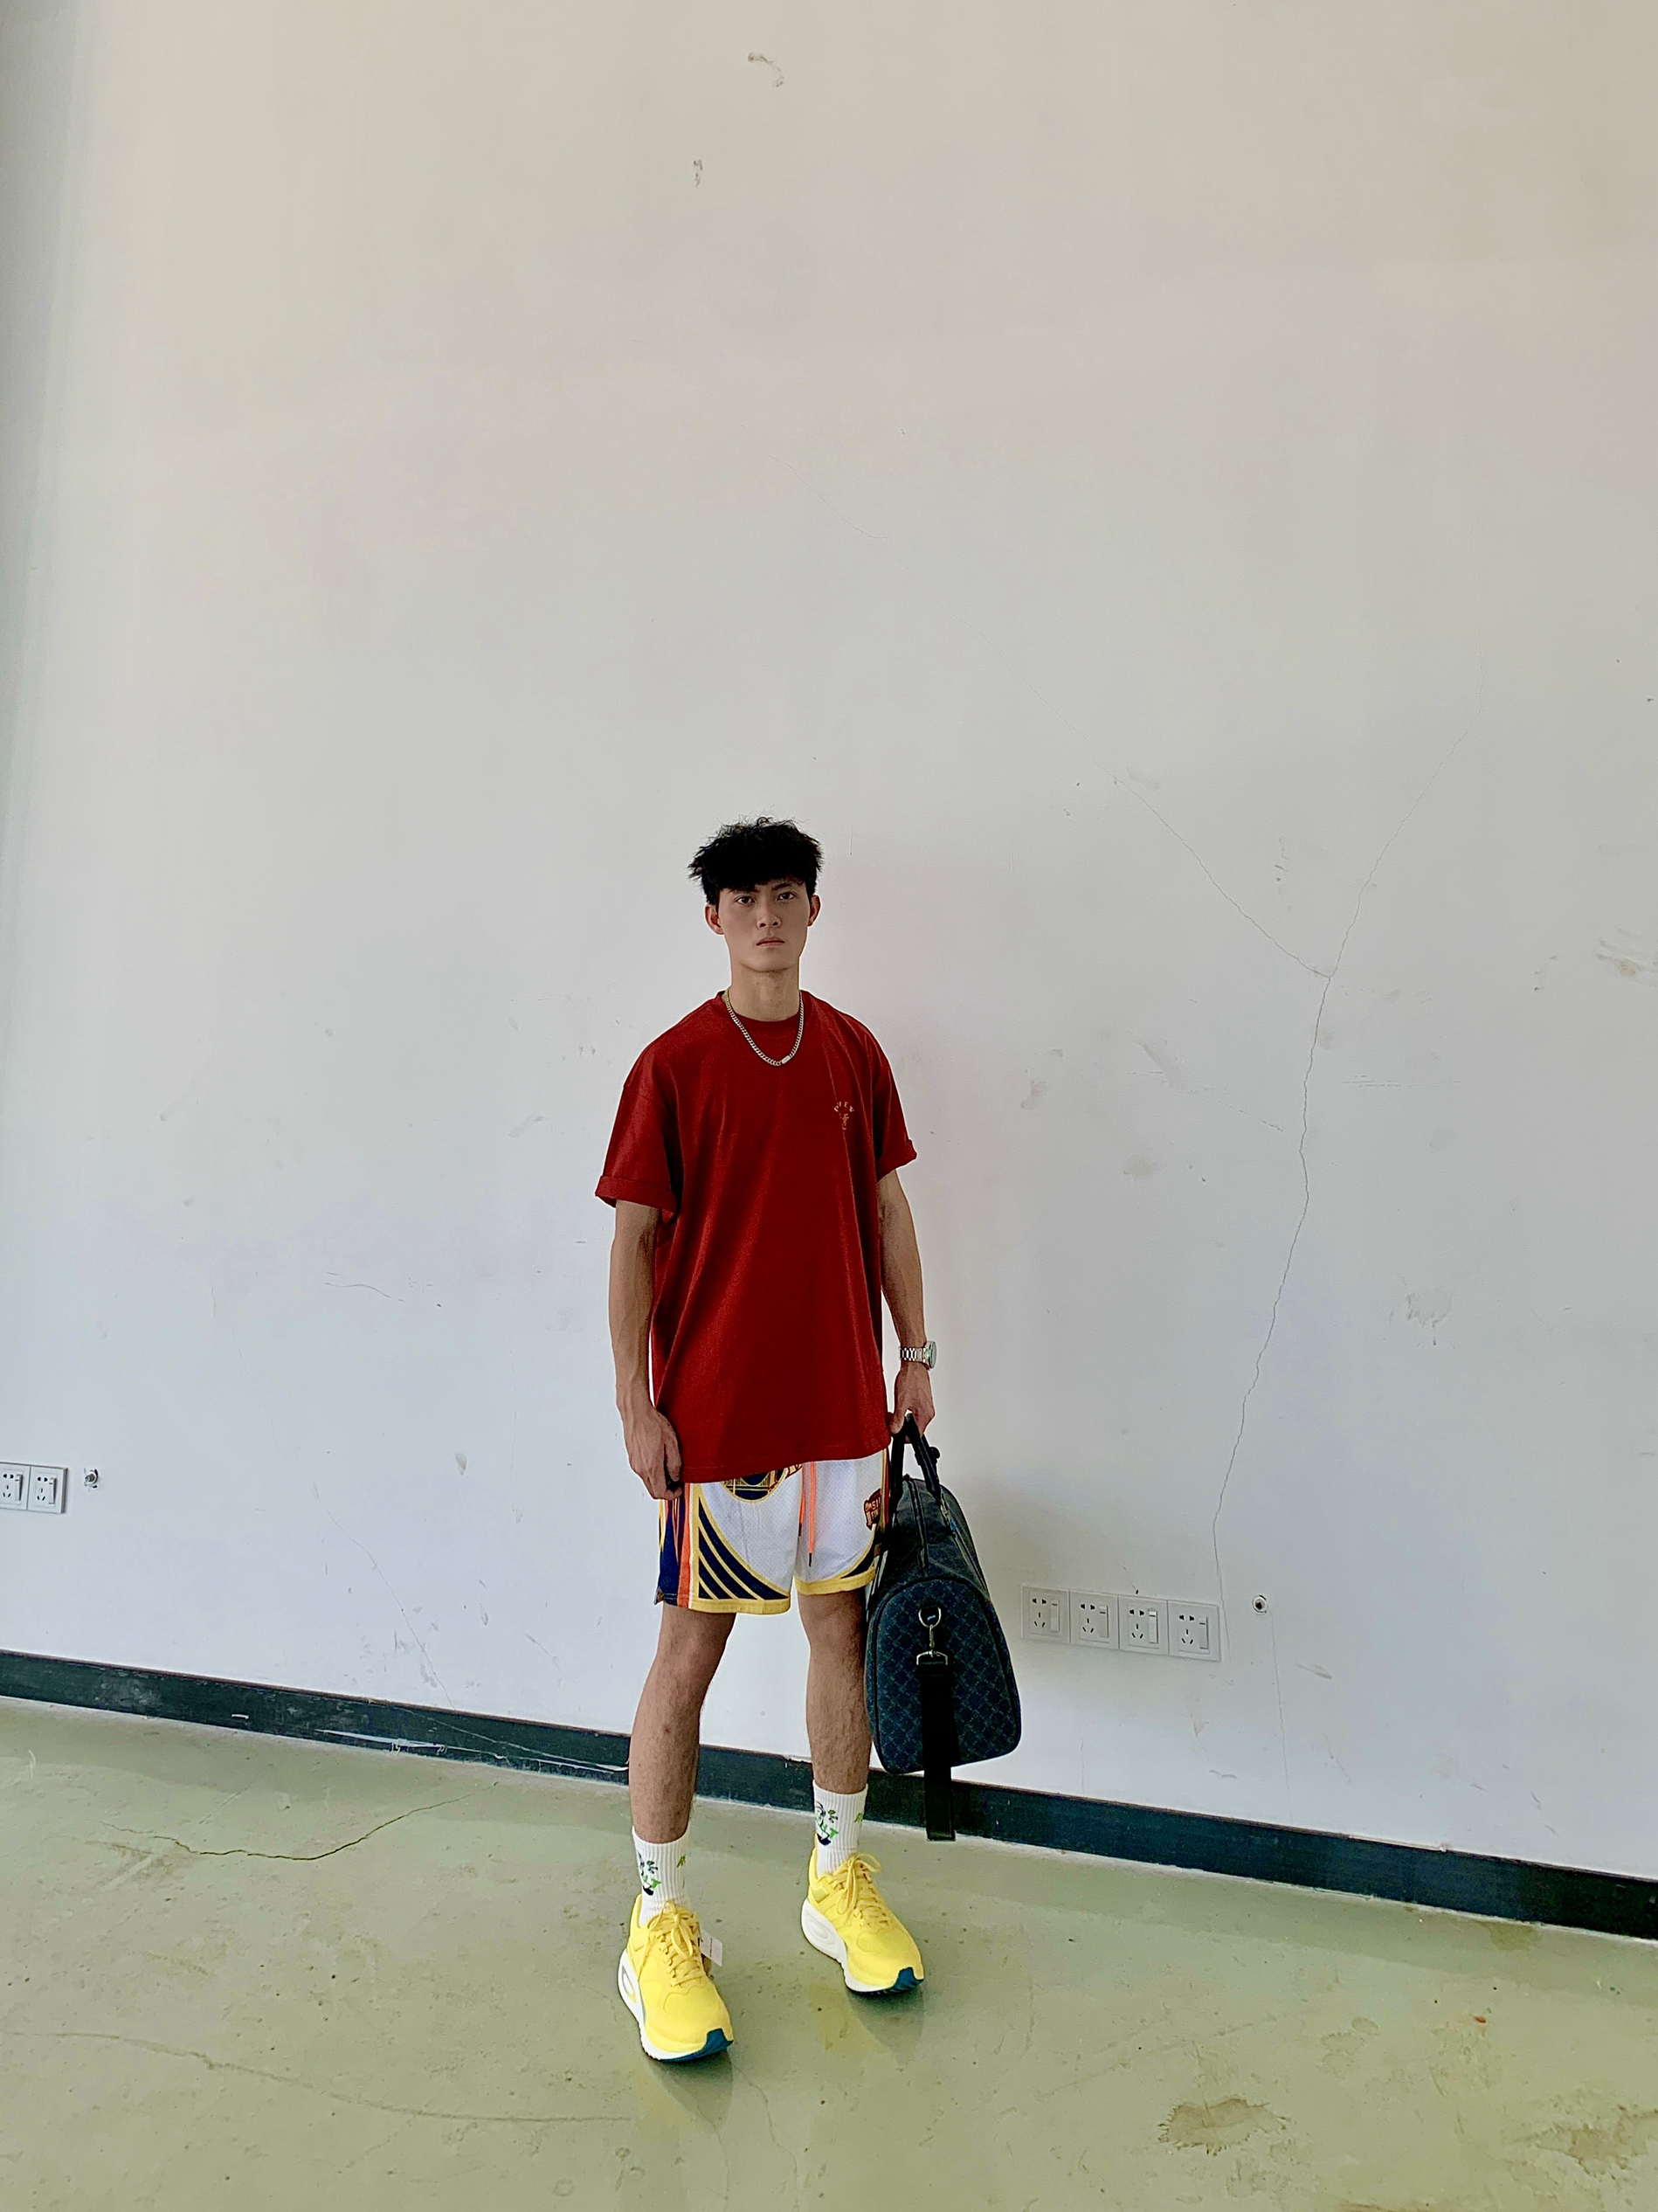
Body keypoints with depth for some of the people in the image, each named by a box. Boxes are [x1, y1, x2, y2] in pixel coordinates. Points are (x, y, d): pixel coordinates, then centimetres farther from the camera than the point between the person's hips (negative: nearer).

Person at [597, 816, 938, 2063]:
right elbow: (636, 1240, -6)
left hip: (843, 1399, 5)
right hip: (717, 1411, -4)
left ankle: (840, 1879, 37)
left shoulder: (854, 1053, 5)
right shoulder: (674, 1066, -7)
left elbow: (885, 1207, 10)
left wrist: (916, 1354, 9)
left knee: (845, 1627, 16)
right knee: (691, 1652, 6)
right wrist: (635, 1403, -9)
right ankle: (659, 1925, 27)